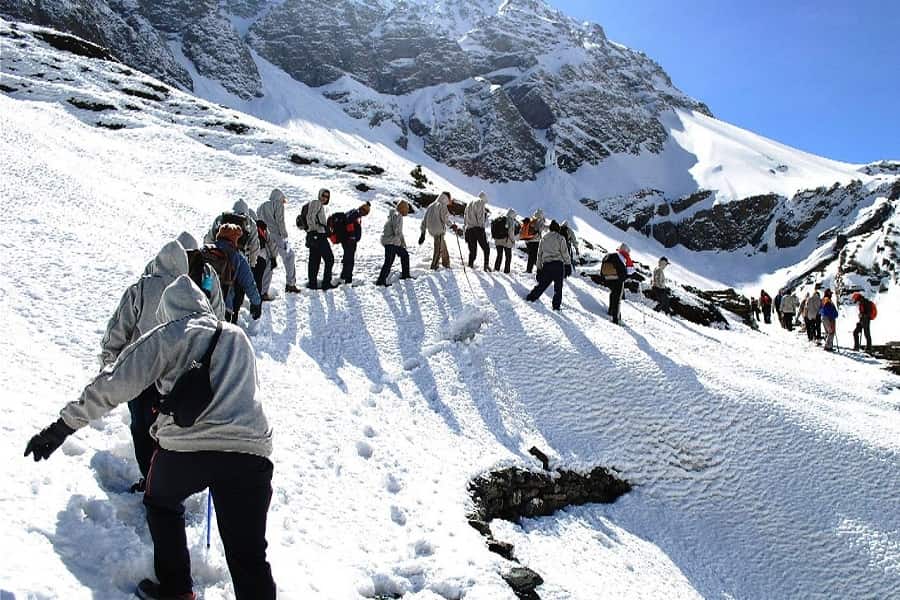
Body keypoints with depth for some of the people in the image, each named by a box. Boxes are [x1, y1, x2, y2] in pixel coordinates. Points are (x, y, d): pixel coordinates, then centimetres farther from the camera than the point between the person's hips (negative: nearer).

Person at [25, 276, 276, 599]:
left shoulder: (166, 336, 8)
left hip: (186, 446, -2)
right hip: (251, 450, 2)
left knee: (162, 503, 32)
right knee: (249, 555, 8)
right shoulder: (239, 337, 22)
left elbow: (113, 385, 2)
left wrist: (64, 425, 8)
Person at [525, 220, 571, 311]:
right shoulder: (560, 239, 1)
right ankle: (556, 305, 1)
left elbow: (539, 255, 17)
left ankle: (531, 297, 15)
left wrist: (539, 269, 22)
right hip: (558, 264, -4)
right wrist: (568, 265, 1)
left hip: (546, 265, 4)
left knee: (542, 284, 16)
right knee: (558, 286, 4)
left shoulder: (544, 239, 14)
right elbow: (565, 253, -4)